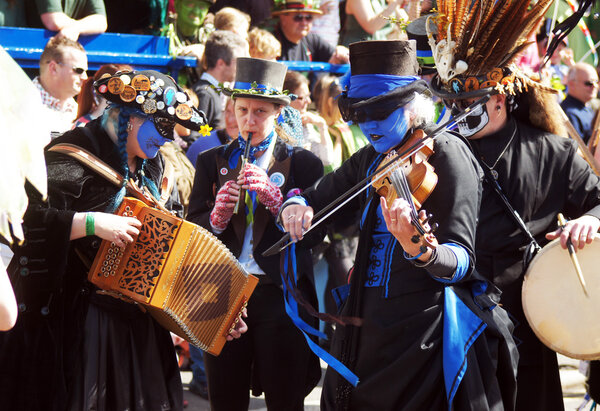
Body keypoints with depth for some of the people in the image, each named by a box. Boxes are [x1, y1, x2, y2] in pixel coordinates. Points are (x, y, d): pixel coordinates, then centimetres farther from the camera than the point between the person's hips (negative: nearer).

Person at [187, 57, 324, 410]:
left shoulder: (303, 163, 5)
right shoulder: (212, 162, 12)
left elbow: (314, 234, -5)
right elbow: (192, 230, 6)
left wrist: (274, 198, -17)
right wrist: (217, 217, -14)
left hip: (281, 293, -2)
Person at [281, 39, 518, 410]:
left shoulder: (446, 154, -11)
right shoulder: (371, 160, 11)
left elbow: (461, 264, -17)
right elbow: (317, 198, 21)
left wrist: (419, 250, -39)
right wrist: (295, 207, -4)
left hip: (424, 338, -7)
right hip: (366, 333, 7)